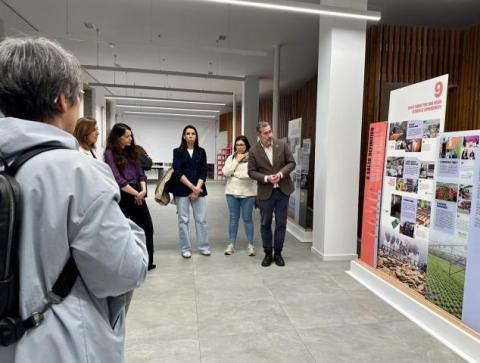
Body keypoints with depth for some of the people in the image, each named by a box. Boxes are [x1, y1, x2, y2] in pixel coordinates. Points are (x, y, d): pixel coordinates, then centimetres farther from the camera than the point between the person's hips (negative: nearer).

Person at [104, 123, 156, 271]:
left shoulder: (131, 151, 13)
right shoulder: (110, 153, -6)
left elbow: (141, 173, 10)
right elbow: (117, 179, -14)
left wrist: (143, 190, -9)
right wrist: (136, 193, -13)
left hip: (137, 195, 7)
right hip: (121, 196, -6)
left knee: (147, 227, 11)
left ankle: (147, 262, 27)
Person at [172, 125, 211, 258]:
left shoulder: (201, 152, 9)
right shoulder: (177, 151, 2)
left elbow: (203, 172, 2)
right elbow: (177, 172, -7)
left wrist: (197, 189, -10)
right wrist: (192, 186, -15)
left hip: (199, 189, 2)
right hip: (182, 190, -2)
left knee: (201, 219, 3)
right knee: (183, 220, 2)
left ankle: (204, 247, 15)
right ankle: (185, 249, 13)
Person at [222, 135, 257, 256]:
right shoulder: (231, 158, 7)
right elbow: (225, 172, -5)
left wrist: (234, 174, -8)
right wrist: (236, 160, -8)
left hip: (248, 193, -3)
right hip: (232, 192, 3)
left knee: (247, 218, 4)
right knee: (233, 218, 10)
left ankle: (251, 245, 17)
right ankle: (231, 244, 19)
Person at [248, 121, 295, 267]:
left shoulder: (282, 145, -3)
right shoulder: (253, 151, -7)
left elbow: (291, 163, 0)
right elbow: (252, 172, -4)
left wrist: (281, 174, -16)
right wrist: (266, 178, -19)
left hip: (283, 190, 1)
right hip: (265, 192, -1)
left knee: (281, 223, 7)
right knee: (265, 224, 8)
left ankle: (278, 253, 22)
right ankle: (268, 253, 23)